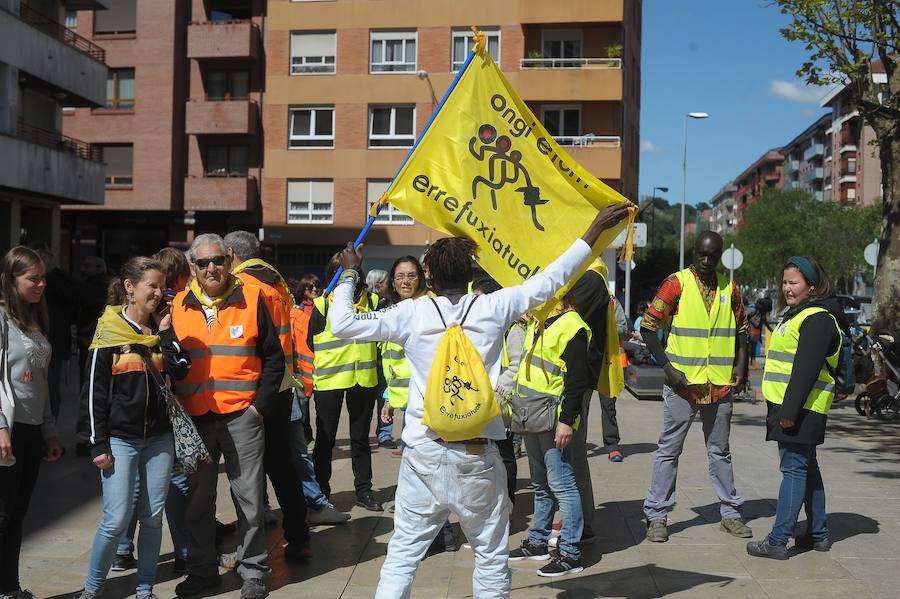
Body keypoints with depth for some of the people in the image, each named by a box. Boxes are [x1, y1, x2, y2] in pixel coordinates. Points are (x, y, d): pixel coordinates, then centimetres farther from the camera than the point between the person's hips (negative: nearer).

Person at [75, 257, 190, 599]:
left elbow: (180, 372, -6)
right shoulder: (109, 333, -4)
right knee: (117, 519, -6)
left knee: (152, 517, 7)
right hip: (121, 439, -4)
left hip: (160, 438, 4)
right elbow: (94, 392, -4)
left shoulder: (161, 329, 8)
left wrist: (165, 331, -7)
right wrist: (98, 444, -7)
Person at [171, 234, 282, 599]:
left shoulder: (251, 300, -1)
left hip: (241, 415, -3)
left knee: (249, 496, 4)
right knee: (197, 499, 12)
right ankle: (202, 570, 26)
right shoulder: (178, 307, 6)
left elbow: (274, 358, 2)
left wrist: (259, 405, -4)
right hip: (194, 418, 3)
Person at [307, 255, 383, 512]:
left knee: (361, 438, 13)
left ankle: (364, 490, 22)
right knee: (325, 439, 6)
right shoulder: (323, 303, -3)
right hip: (330, 379, -2)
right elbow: (312, 341, 1)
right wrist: (335, 357, 3)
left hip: (364, 378, 3)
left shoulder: (371, 300, 4)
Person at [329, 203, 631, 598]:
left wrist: (350, 274, 11)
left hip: (424, 453, 0)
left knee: (403, 552, 8)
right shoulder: (492, 308, -2)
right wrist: (594, 232, 14)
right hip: (478, 455, 0)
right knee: (491, 554, 14)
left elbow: (342, 325, -3)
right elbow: (549, 280, 5)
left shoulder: (412, 314, -3)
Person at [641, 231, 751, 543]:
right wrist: (667, 368, -14)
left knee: (720, 450, 14)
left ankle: (730, 513, 24)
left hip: (720, 385, 4)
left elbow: (741, 329, 19)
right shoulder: (676, 283, -6)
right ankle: (656, 515, 6)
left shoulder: (730, 288, 8)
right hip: (683, 383, -4)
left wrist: (741, 366, 4)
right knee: (669, 449, 0)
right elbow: (648, 326, -9)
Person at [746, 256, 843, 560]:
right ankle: (818, 534, 25)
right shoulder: (798, 314, 18)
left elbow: (807, 369, -22)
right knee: (807, 468, 15)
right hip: (791, 407, 11)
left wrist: (790, 410, -24)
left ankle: (778, 540, -6)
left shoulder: (818, 319, -15)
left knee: (794, 469, -8)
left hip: (801, 409, -11)